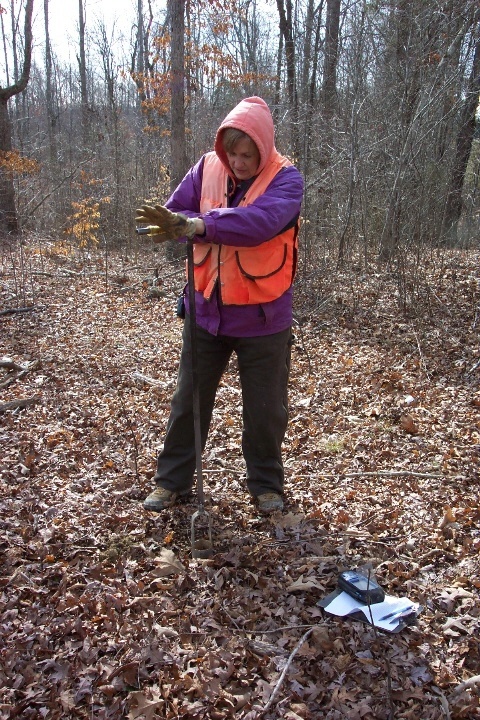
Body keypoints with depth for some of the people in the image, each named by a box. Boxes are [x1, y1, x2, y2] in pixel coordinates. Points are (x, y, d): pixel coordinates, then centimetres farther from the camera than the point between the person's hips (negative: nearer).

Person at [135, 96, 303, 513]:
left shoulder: (286, 179, -12)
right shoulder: (207, 169, 0)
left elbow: (261, 221, -31)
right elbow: (174, 215, -4)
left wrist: (199, 224, -39)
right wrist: (172, 223, -26)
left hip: (263, 317, -3)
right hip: (205, 310, 4)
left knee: (265, 408, 10)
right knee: (188, 399, 13)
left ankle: (266, 485, 31)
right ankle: (171, 480, 30)